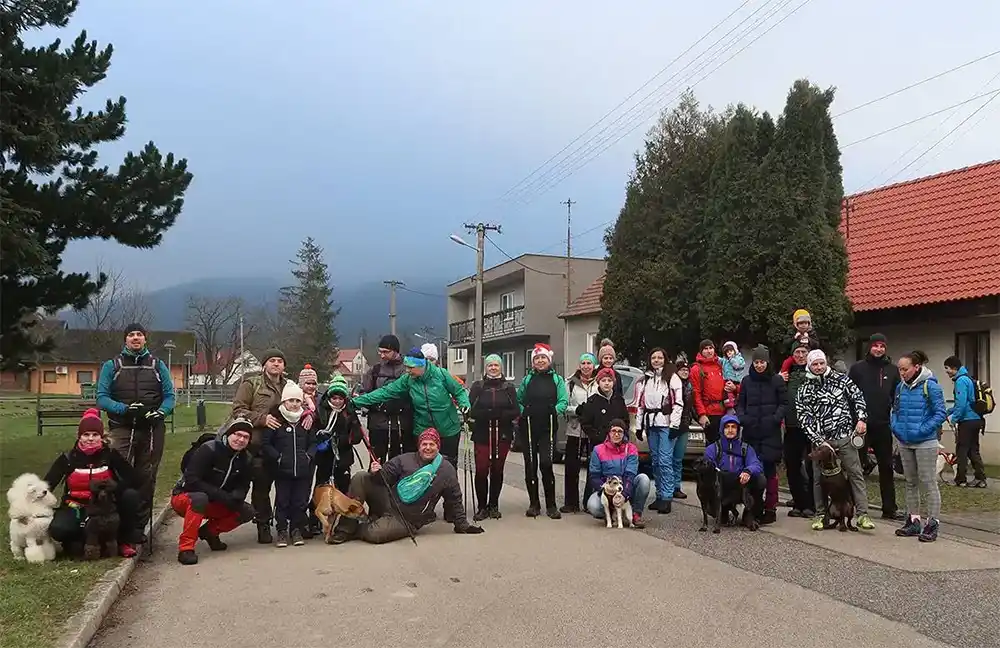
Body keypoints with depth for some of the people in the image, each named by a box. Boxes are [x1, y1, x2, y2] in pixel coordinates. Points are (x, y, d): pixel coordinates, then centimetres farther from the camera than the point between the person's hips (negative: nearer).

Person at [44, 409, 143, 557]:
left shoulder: (110, 454, -7)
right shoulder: (69, 458, -4)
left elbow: (134, 479, -14)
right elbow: (47, 484, -7)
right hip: (76, 507, 0)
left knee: (131, 496, -29)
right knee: (58, 529, -32)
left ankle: (126, 541, -9)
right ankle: (76, 540, 5)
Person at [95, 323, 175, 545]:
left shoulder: (158, 365, 12)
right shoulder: (112, 366, 8)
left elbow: (169, 395, 7)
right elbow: (102, 397, 0)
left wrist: (160, 412, -13)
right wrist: (125, 409, -16)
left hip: (152, 429, 2)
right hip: (122, 429, -2)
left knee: (146, 478, 5)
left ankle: (140, 524, 13)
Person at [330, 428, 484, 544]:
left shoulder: (447, 471, 0)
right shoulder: (405, 459, 5)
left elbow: (454, 501, 6)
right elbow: (385, 476, 3)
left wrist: (462, 525, 4)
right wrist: (376, 473, -19)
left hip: (406, 519, -3)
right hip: (387, 502, 3)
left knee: (373, 534, -31)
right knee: (359, 478, -17)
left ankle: (356, 529, 6)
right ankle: (347, 526, -11)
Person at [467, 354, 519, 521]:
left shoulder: (508, 387, 8)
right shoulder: (477, 386, 6)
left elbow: (516, 412, 1)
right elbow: (471, 410, -3)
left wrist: (501, 415, -18)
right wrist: (486, 414, -21)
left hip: (503, 435, 1)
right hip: (482, 434, -1)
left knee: (497, 470, 6)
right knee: (481, 470, -8)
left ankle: (494, 505, 18)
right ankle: (481, 507, 3)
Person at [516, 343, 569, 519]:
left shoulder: (557, 379, 8)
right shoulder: (527, 379, 13)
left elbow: (563, 401, 1)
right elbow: (518, 401, 15)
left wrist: (554, 411, -14)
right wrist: (523, 412, 0)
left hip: (548, 428, -2)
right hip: (528, 427, 2)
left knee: (546, 464, -11)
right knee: (530, 465, 4)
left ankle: (551, 505, 0)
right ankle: (534, 504, 15)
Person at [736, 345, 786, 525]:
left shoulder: (777, 380, 4)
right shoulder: (746, 381, 12)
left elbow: (784, 403, 3)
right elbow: (740, 403, 16)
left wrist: (776, 418, -12)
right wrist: (741, 417, -3)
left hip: (771, 432, -3)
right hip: (751, 431, 3)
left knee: (770, 470, -5)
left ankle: (770, 509, 1)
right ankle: (756, 508, 10)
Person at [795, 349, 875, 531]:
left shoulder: (841, 379, 5)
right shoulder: (804, 391, 2)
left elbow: (858, 397, 7)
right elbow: (805, 419, -4)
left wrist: (861, 419, -8)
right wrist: (819, 442, -12)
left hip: (845, 437, 0)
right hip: (821, 439, 0)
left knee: (856, 474, -2)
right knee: (819, 478, 6)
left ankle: (862, 515, 2)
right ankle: (820, 515, 18)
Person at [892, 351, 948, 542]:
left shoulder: (930, 386, -12)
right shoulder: (900, 387, 6)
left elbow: (940, 414, -12)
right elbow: (895, 410, 17)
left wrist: (921, 431, -17)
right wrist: (895, 426, 2)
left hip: (925, 443, -6)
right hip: (905, 443, 6)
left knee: (928, 483, -2)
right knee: (910, 482, 14)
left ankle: (932, 524, 6)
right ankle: (913, 521, 23)